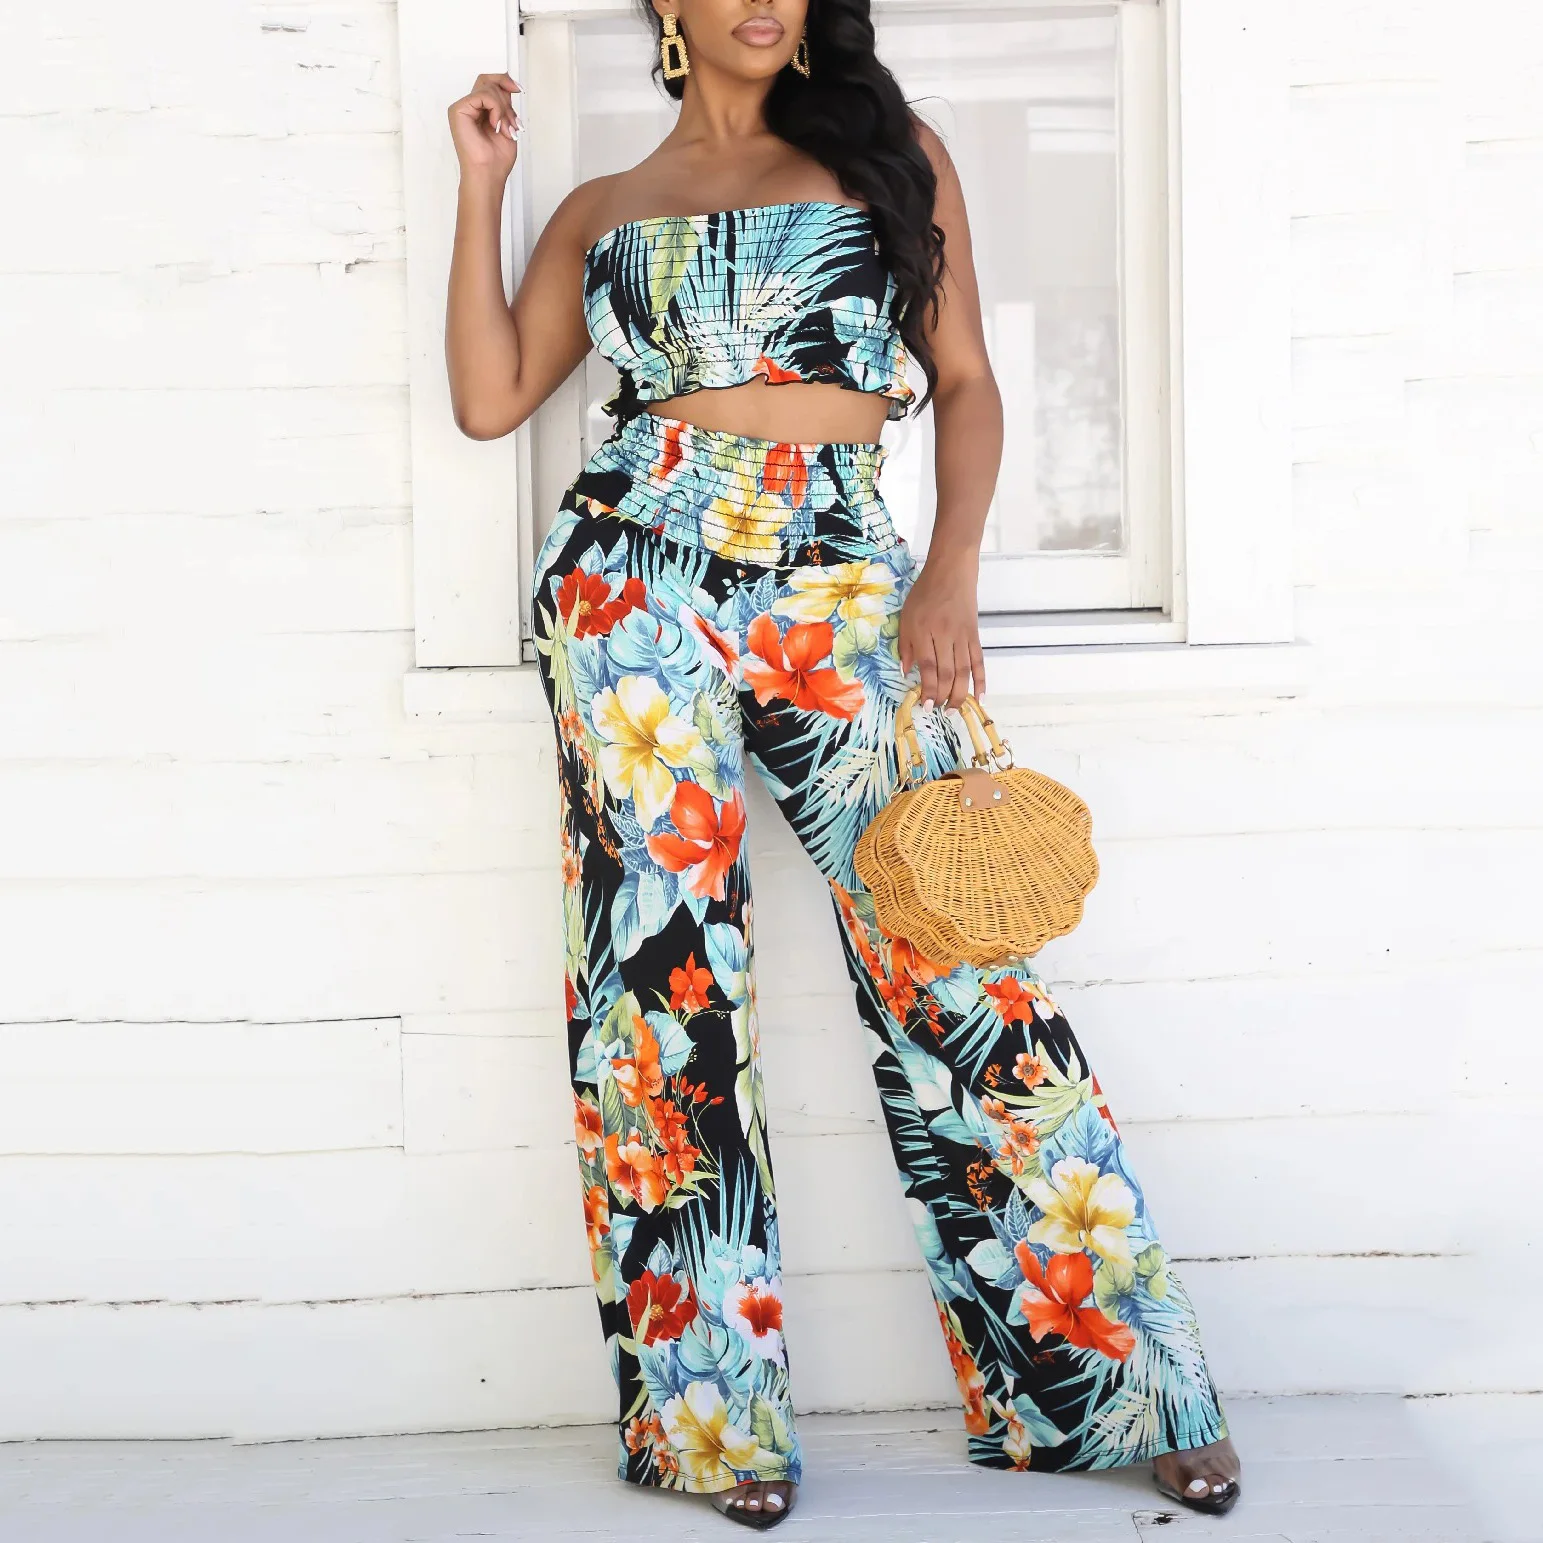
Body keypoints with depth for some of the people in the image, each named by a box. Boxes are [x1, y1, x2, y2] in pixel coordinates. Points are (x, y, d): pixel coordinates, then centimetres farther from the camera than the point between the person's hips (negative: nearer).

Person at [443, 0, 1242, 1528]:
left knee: (954, 960, -4)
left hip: (844, 595, -1)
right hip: (636, 587, 1)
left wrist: (951, 572, -3)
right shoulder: (602, 209, 16)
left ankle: (1119, 1384, 6)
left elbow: (963, 380, 10)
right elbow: (489, 397, 8)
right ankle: (712, 1411, 11)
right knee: (666, 975, 0)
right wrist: (480, 188, 8)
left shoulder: (887, 148, 14)